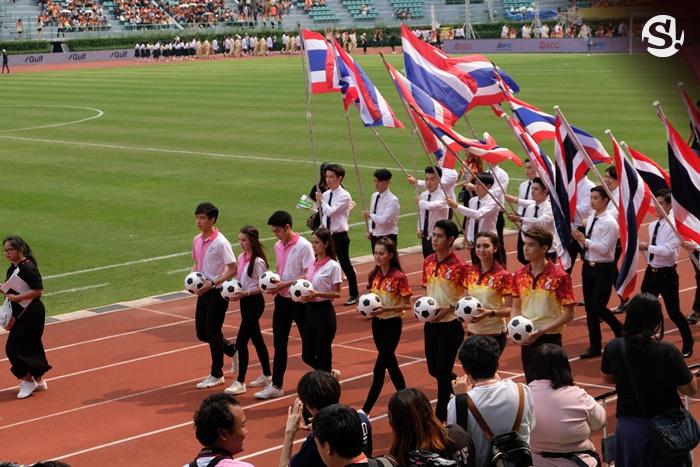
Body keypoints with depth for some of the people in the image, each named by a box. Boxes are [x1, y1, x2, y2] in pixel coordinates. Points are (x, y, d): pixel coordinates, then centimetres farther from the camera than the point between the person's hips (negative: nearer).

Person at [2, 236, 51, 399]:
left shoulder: (28, 268, -19)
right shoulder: (13, 268, 9)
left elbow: (38, 291, -21)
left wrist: (16, 298, -23)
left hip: (31, 313, -9)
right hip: (20, 313, 9)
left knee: (14, 346, -8)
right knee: (32, 345, 15)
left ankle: (27, 380, 4)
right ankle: (39, 381, 24)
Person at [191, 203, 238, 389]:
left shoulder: (221, 243, -18)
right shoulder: (197, 240, 5)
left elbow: (233, 269, -17)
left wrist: (212, 283, -23)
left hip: (217, 293, -8)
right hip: (203, 292, 8)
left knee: (213, 333, -1)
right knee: (201, 333, 11)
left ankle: (216, 375, 14)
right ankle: (232, 349, 35)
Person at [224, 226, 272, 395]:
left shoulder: (258, 261, -17)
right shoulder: (241, 257, 7)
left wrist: (244, 294, -23)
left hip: (254, 302, -9)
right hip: (245, 301, 9)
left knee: (241, 341, -8)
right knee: (256, 338, 17)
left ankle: (240, 382, -2)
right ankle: (267, 375, 29)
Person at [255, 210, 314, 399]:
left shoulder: (303, 246, -16)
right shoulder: (278, 246, 8)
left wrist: (285, 284, -22)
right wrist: (274, 284, -2)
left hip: (299, 300, -7)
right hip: (282, 299, 7)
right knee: (279, 343, 9)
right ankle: (276, 386, 15)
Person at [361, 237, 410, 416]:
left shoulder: (399, 277, -16)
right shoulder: (374, 275, 4)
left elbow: (406, 305, -15)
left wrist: (385, 309, -25)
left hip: (392, 324, -7)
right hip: (377, 322, 7)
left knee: (380, 366, -7)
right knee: (390, 363, 15)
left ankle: (366, 410, -5)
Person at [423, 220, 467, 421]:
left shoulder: (458, 267, -15)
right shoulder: (428, 262, 4)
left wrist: (448, 309, -21)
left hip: (450, 325, -6)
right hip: (431, 323, 7)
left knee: (443, 371, -1)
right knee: (433, 368, 15)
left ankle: (441, 416, 11)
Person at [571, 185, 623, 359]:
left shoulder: (610, 223, -15)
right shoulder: (591, 219, 9)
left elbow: (604, 248, -22)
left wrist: (585, 240, -22)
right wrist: (580, 239, -5)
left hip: (603, 268, -8)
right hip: (588, 266, 8)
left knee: (598, 308, -6)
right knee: (590, 308, 10)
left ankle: (619, 329, 22)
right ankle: (595, 346, 19)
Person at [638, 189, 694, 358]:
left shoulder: (674, 226, -18)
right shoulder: (652, 226, 6)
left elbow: (668, 250, -27)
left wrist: (647, 247, -26)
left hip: (667, 274, -7)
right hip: (651, 272, 7)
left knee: (673, 312, 4)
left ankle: (688, 343, 26)